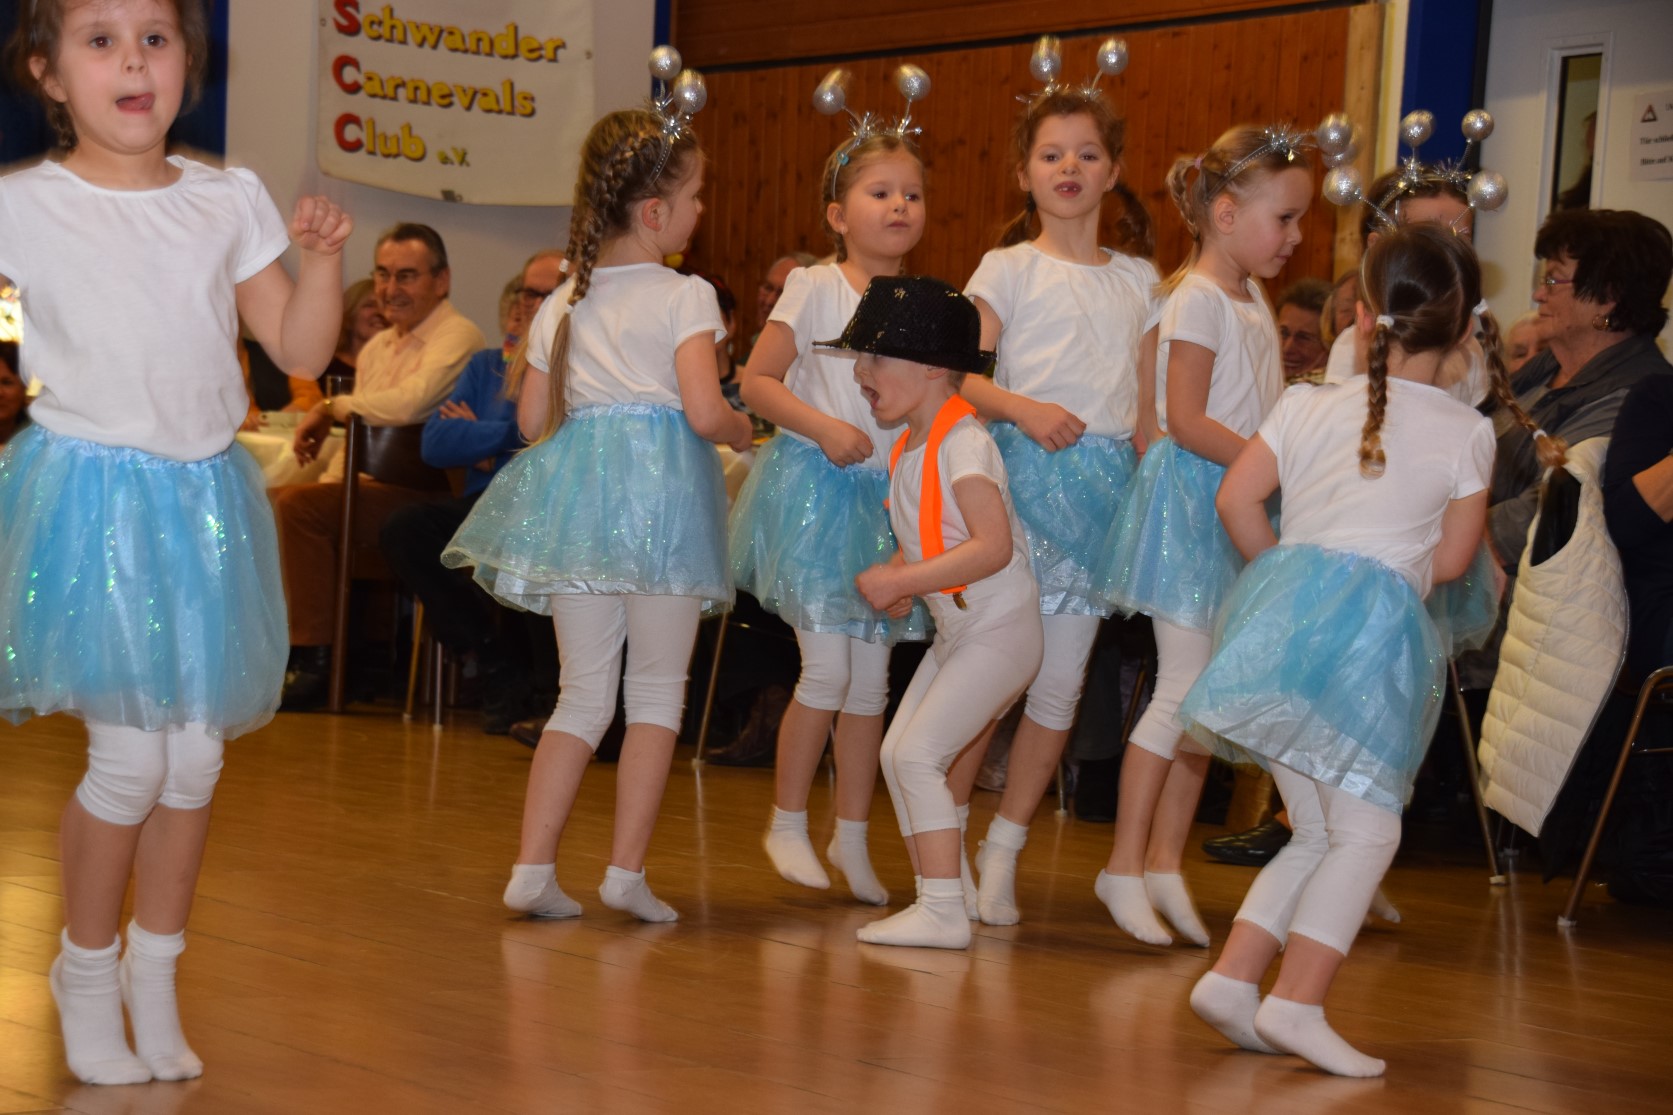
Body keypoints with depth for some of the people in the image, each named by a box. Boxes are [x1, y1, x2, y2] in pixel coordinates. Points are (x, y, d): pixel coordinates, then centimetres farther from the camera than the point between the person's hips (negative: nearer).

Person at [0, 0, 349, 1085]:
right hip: (90, 493, -4)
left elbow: (302, 348, 7)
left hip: (205, 496, 4)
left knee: (197, 755, 6)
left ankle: (155, 974, 25)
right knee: (130, 756, -7)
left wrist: (322, 256, -8)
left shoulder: (229, 201, 5)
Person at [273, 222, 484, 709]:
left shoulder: (457, 337, -8)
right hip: (368, 487, 9)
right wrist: (325, 484, 6)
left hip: (422, 498, -9)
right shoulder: (377, 347, 21)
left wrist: (332, 406, -12)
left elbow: (410, 403, -26)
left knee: (298, 504, -25)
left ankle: (314, 663, -20)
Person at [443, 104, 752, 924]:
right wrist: (741, 430, 5)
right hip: (663, 487, -5)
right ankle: (627, 869, 2)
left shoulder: (562, 303, 13)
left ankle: (533, 866, 5)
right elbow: (704, 410, -16)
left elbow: (532, 418, 13)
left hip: (573, 487, 5)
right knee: (657, 688, 5)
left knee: (583, 692, 11)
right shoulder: (685, 297, -6)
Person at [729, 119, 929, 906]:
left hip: (891, 500, 4)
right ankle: (787, 822, 11)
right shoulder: (816, 288, -5)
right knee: (828, 670, -7)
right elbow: (755, 381, -6)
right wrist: (824, 427, -18)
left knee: (871, 676, 7)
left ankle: (852, 837, 18)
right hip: (816, 489, -4)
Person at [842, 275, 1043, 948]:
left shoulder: (963, 443, -19)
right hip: (955, 633, 9)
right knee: (896, 752, 6)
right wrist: (896, 575, -1)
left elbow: (993, 546, -28)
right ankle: (934, 902, 13)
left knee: (918, 751, -16)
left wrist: (901, 582, -26)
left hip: (1000, 629, -9)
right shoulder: (907, 449, 11)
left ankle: (945, 912, -13)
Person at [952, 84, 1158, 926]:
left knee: (1061, 679, 4)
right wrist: (1024, 409, -19)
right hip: (1020, 473, -3)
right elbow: (957, 375, -4)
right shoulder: (1009, 269, 4)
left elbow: (1150, 403, 15)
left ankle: (1002, 854, 14)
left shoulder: (1139, 281, 15)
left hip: (1105, 481, 4)